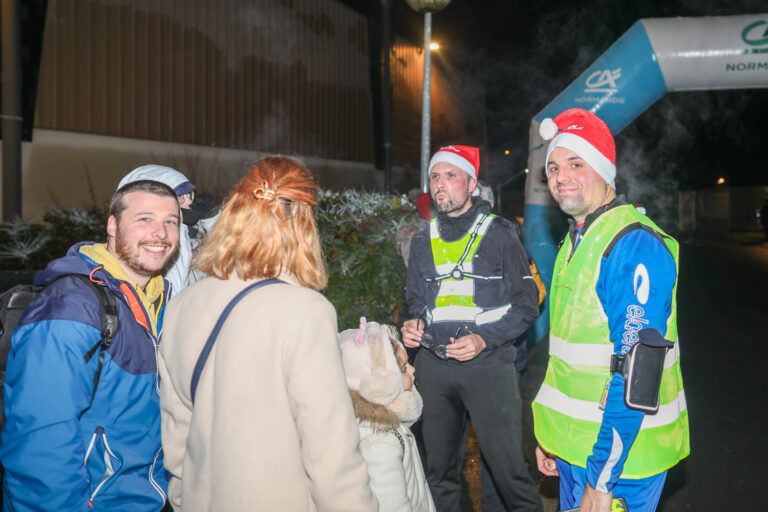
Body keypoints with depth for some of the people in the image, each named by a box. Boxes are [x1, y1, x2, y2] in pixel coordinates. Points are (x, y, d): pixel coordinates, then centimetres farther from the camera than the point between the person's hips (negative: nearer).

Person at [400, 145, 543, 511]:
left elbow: (526, 304, -3)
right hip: (433, 366, 4)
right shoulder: (423, 241, 10)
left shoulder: (499, 234, -2)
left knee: (506, 463, 0)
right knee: (438, 465, 15)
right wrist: (414, 323, -3)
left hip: (488, 366, -4)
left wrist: (484, 339, -15)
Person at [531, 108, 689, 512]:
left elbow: (636, 371, -24)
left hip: (620, 452, -8)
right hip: (577, 442, 8)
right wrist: (548, 434, 15)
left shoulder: (635, 245, -19)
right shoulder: (575, 240, 9)